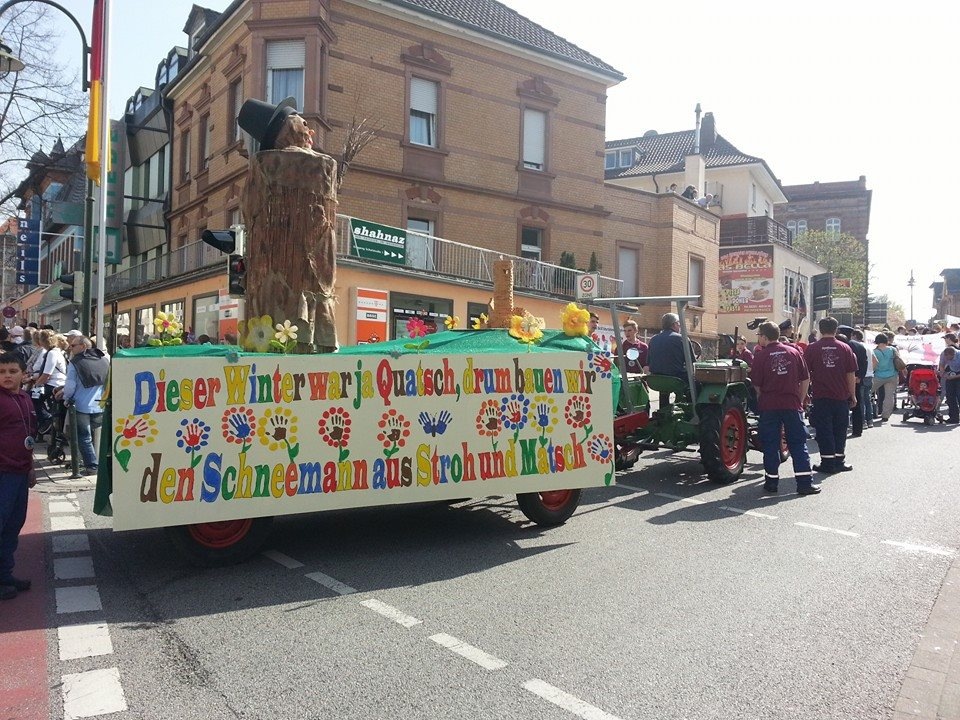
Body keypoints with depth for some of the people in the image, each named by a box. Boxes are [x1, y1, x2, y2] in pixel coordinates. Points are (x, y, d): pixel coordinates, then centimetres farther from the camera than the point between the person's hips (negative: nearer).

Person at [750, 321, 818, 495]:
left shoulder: (761, 355, -6)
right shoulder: (794, 352, 4)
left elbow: (756, 384, -3)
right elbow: (805, 380, 7)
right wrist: (800, 401, 15)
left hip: (769, 406, -2)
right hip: (792, 405, 2)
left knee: (770, 445, 7)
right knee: (798, 444, 7)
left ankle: (772, 482, 12)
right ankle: (805, 483, 4)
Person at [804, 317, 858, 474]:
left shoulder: (811, 349, -4)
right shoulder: (845, 348, 0)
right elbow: (851, 375, 2)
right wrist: (853, 396, 10)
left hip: (821, 398, -2)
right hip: (841, 397, 2)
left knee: (824, 431, 3)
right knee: (839, 430, 12)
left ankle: (828, 464, 4)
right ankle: (839, 462, 17)